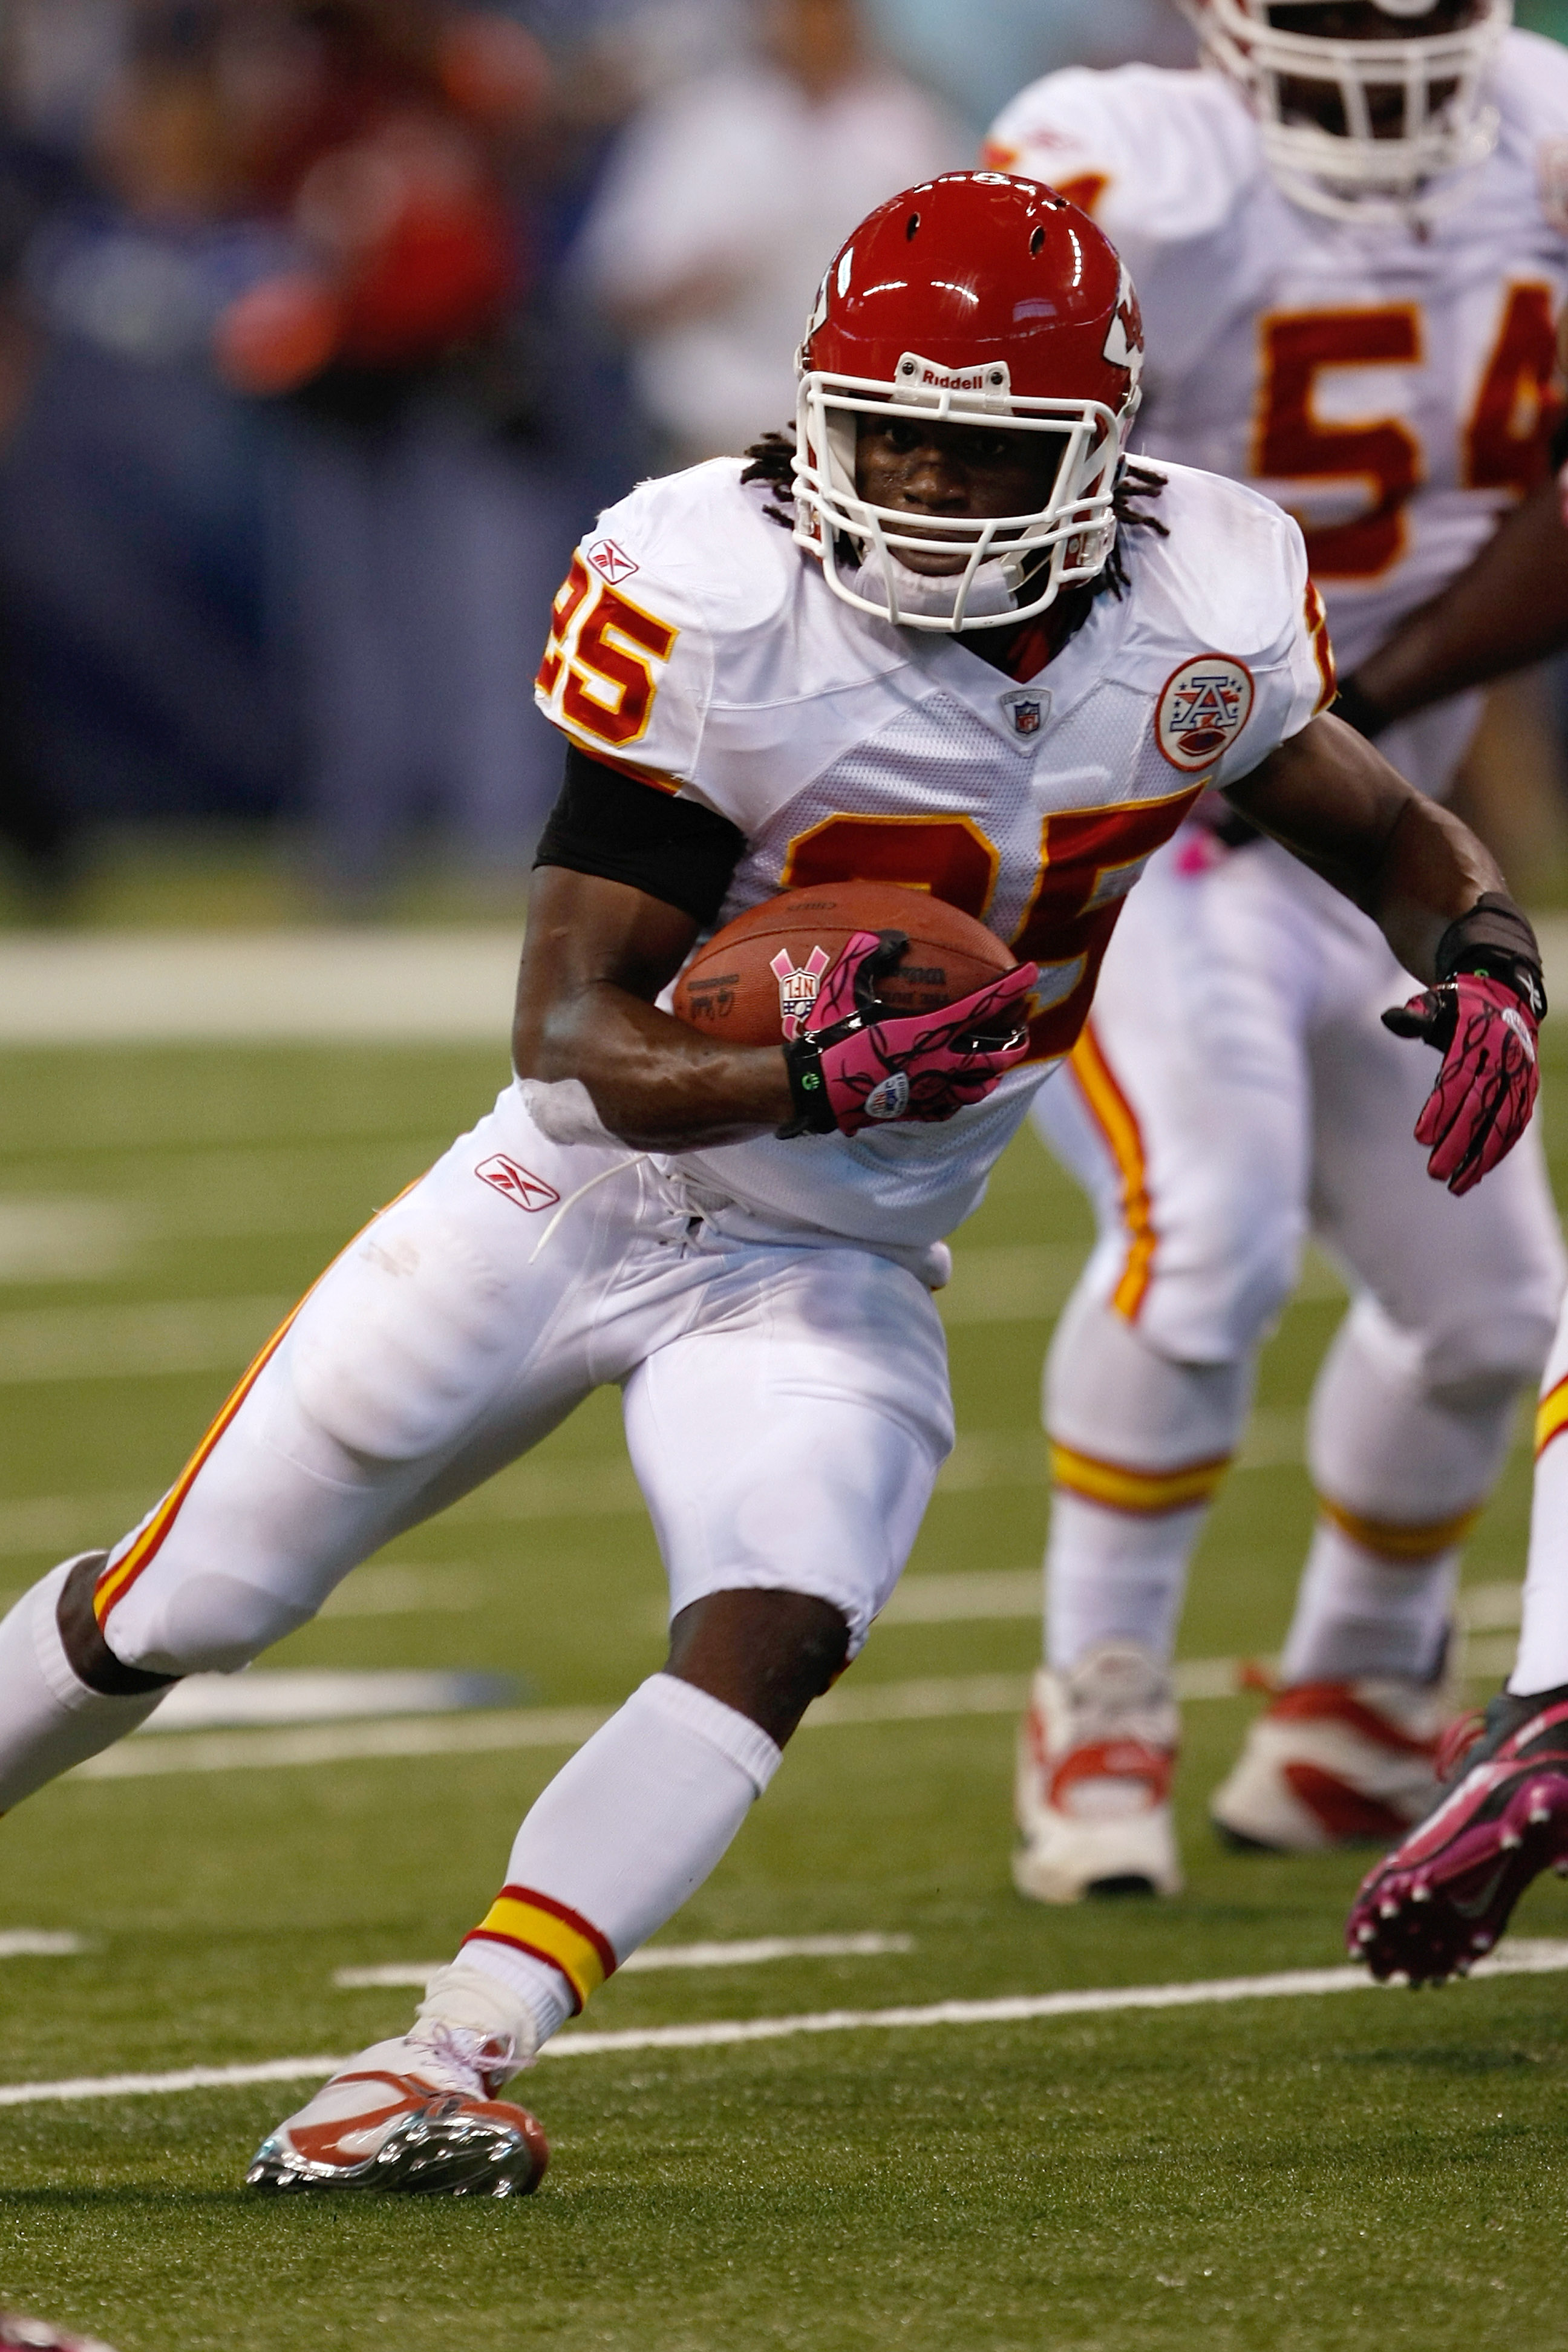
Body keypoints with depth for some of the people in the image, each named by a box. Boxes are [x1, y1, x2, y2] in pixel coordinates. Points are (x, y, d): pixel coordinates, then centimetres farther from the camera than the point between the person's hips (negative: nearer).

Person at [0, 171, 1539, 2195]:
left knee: (769, 1643, -26)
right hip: (584, 1191, -2)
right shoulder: (714, 608, -24)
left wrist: (1485, 965, -17)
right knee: (178, 1608, 8)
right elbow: (571, 1033, -23)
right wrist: (808, 1082, -42)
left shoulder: (1199, 615, -12)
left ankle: (444, 2066, -29)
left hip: (838, 1267, 2)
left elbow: (1391, 836, 7)